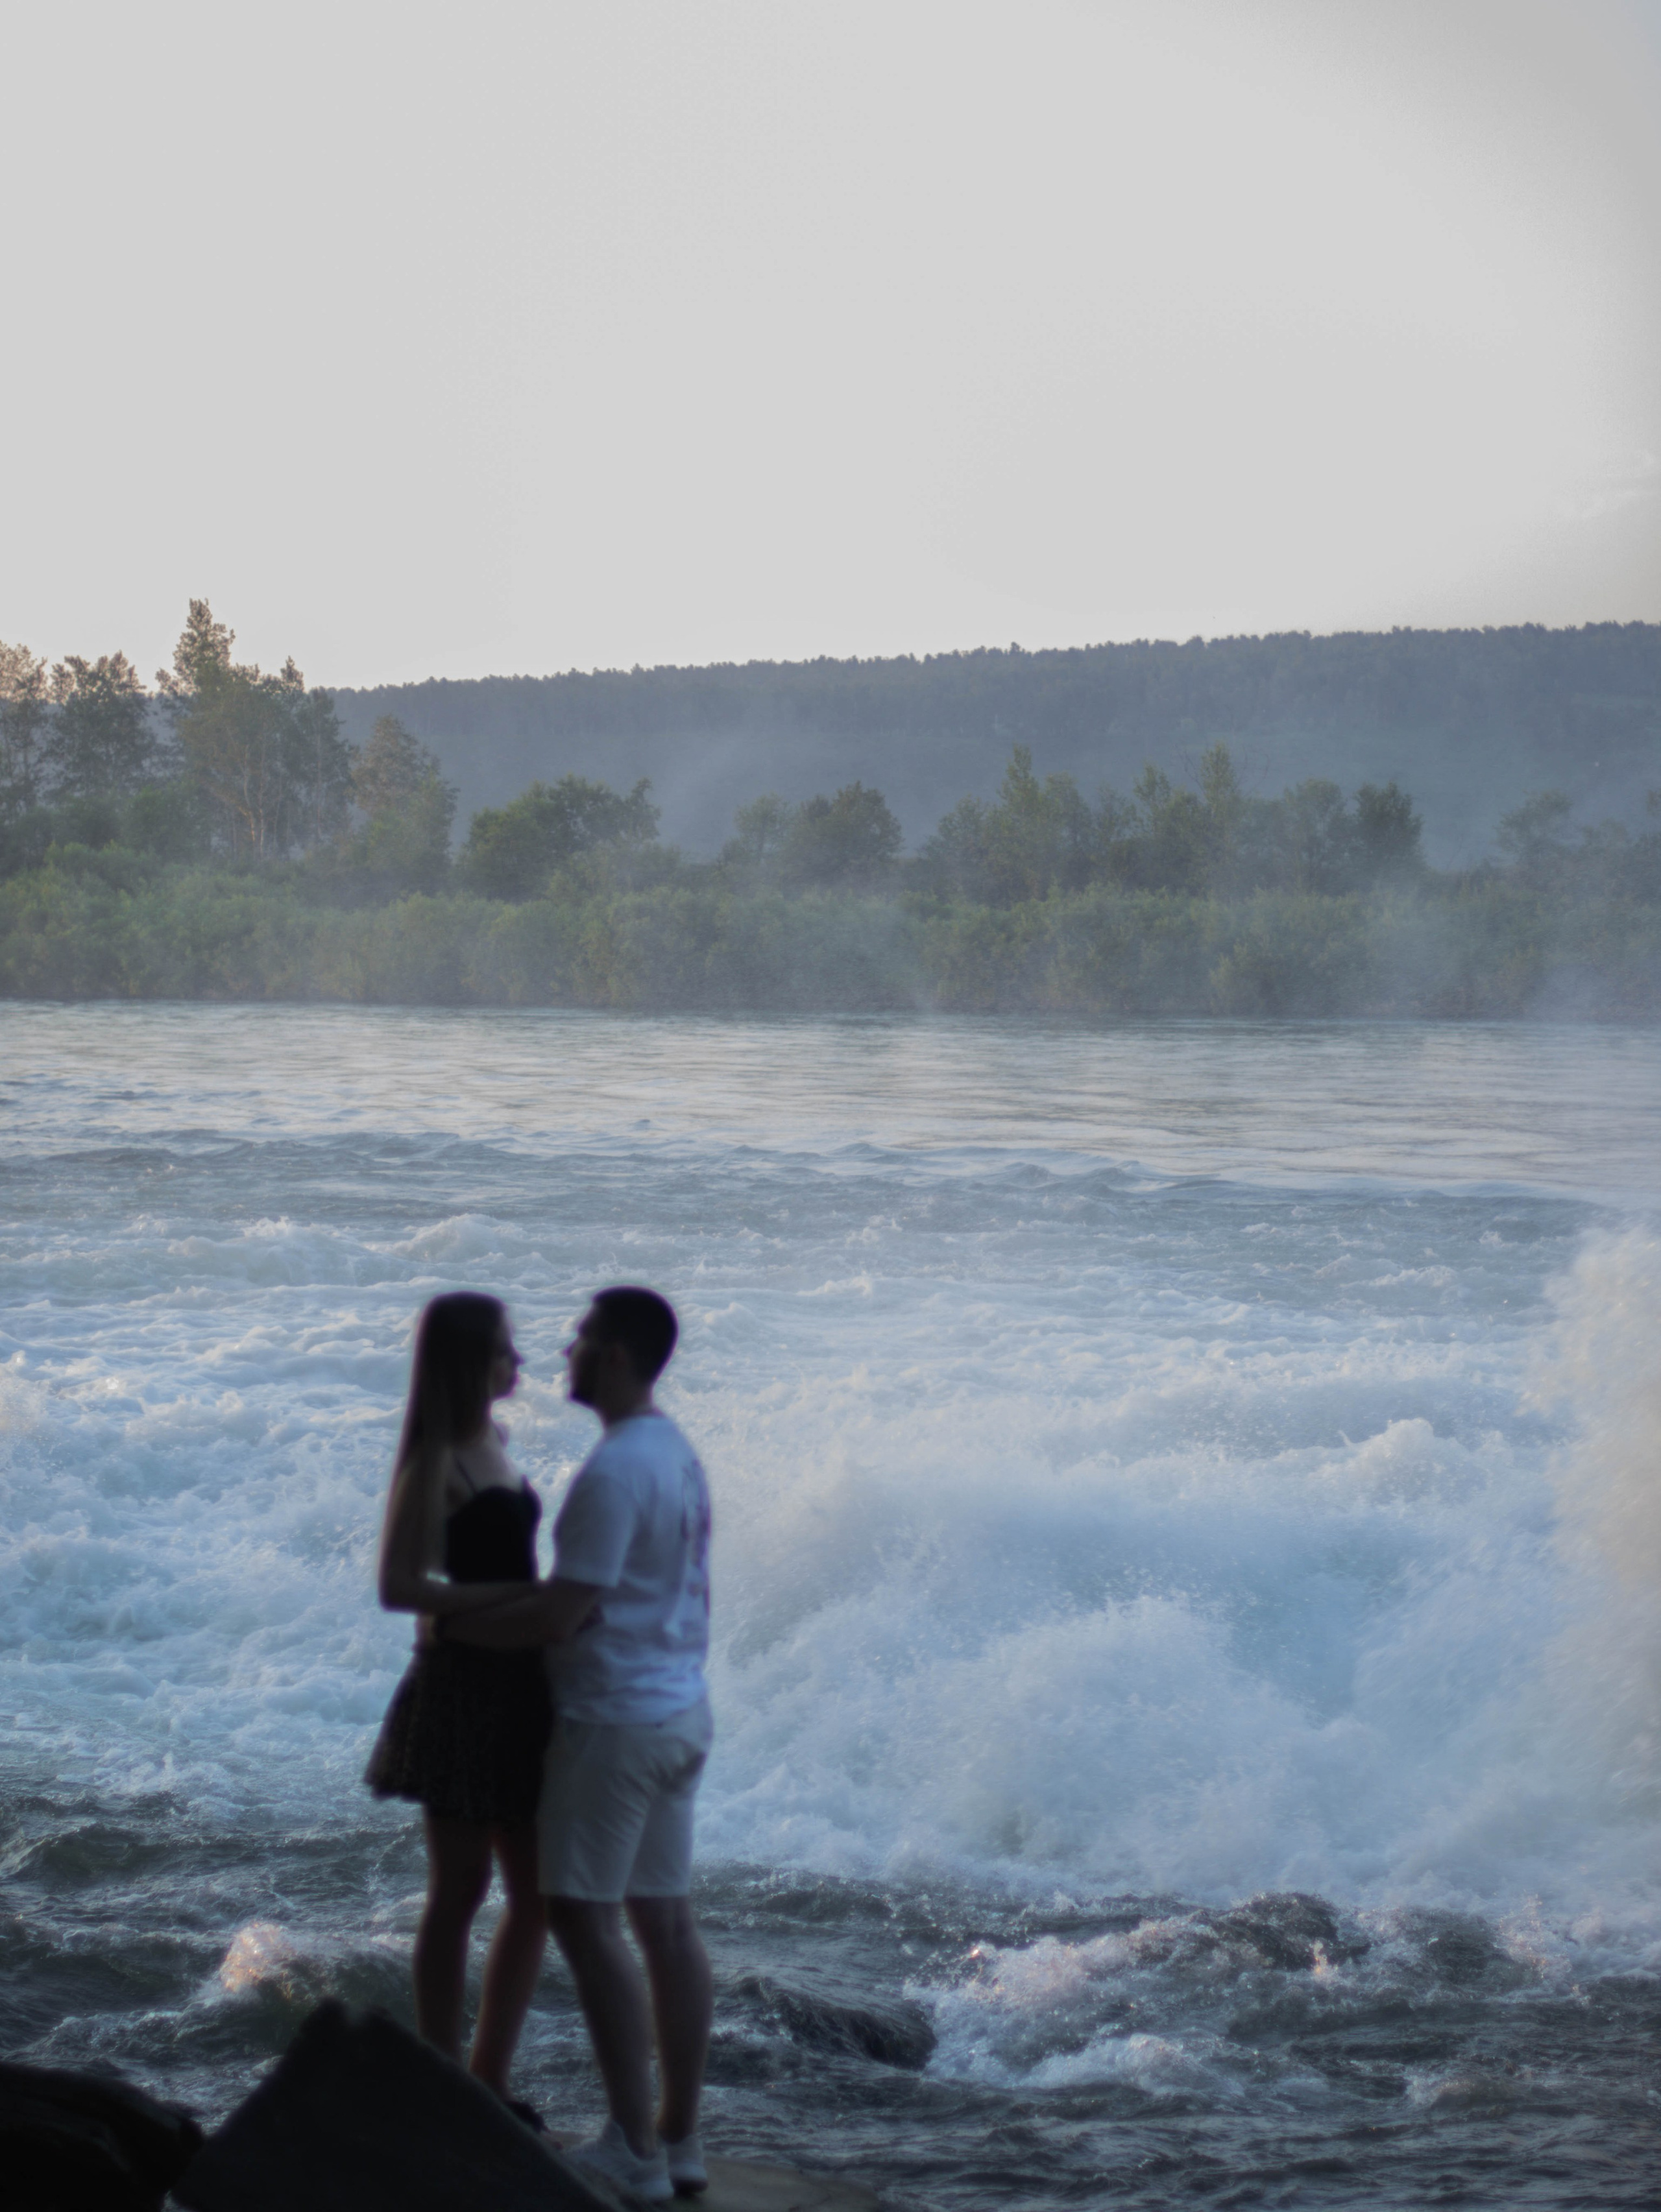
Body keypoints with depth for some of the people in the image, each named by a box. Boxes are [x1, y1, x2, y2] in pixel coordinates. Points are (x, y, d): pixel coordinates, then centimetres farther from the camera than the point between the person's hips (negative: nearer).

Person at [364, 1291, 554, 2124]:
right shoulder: (432, 1462, -14)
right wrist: (518, 1595, -23)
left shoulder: (490, 1443, 12)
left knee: (537, 1893, 10)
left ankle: (488, 2085, 20)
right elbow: (398, 1587, -18)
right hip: (463, 1685, -8)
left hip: (519, 1683, 8)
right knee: (460, 1893, 1)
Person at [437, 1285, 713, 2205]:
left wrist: (455, 1627, -9)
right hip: (680, 1712, 9)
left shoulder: (614, 1472, -20)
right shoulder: (678, 1454, 11)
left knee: (585, 1919, -4)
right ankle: (678, 2138, 16)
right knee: (665, 1919, 11)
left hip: (614, 1721, -9)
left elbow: (564, 1614, -21)